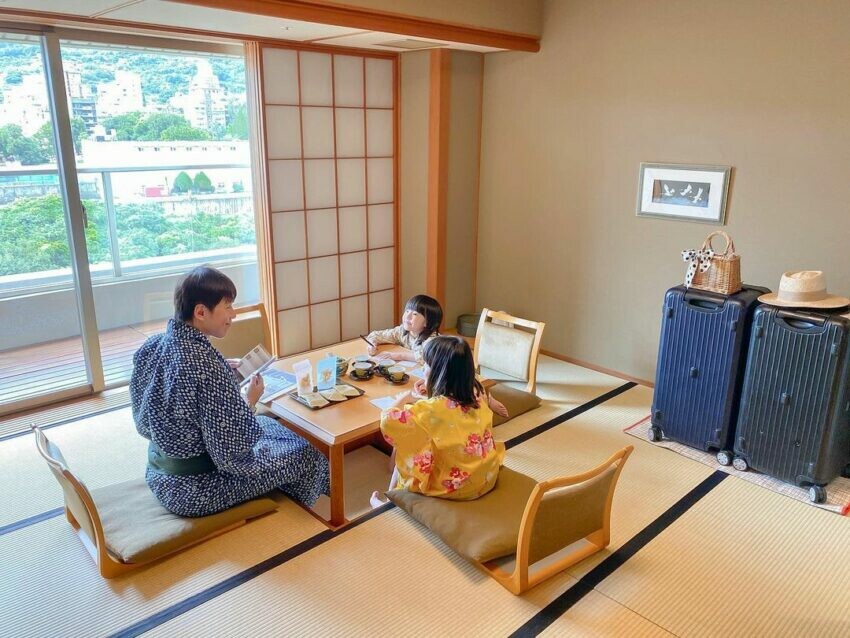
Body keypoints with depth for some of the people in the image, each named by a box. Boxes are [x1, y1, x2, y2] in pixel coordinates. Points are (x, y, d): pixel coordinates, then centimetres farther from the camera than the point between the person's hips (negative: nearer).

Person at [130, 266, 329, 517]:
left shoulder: (151, 346, -6)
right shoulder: (206, 364, -31)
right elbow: (235, 448, -27)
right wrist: (251, 400, -10)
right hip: (195, 491, -8)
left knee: (268, 425, 25)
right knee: (307, 454, 8)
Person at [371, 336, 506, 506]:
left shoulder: (431, 409, -27)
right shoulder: (477, 393, -7)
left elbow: (389, 420, -21)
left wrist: (407, 395, -5)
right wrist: (426, 395, 8)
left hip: (453, 485, -6)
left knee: (403, 455, 18)